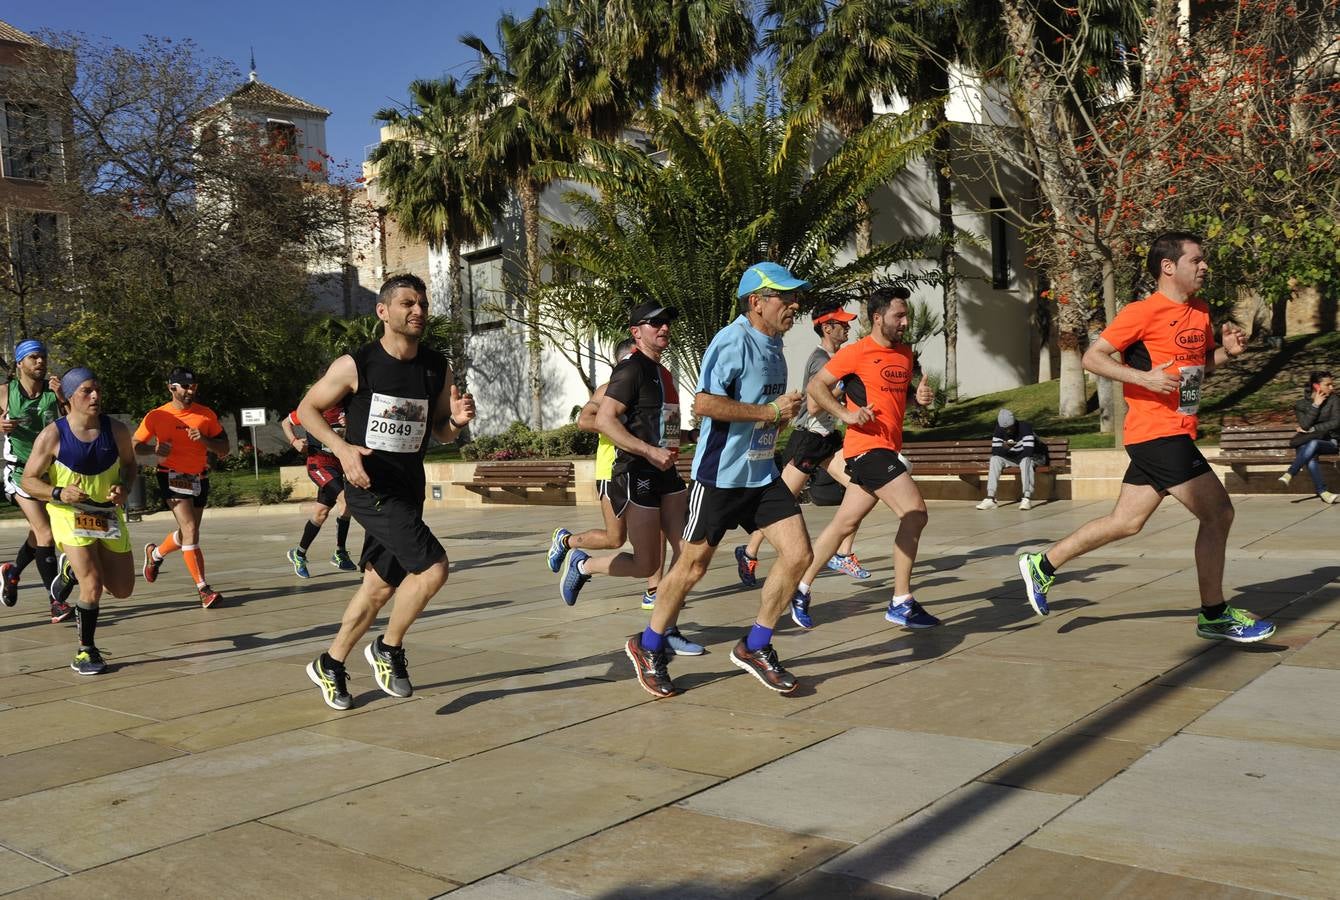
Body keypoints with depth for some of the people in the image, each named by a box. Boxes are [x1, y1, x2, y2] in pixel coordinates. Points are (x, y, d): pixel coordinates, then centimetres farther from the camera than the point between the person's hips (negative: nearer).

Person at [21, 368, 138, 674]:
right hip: (70, 515, -4)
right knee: (92, 585, -18)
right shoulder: (52, 435, -15)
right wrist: (59, 493, -27)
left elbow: (130, 464, 10)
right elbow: (28, 480, -8)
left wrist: (124, 488, -11)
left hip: (108, 514, 4)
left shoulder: (116, 430, -7)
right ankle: (86, 651, 3)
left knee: (122, 590, 9)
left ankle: (78, 565, 41)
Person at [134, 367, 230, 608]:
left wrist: (204, 439, -17)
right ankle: (203, 588, -17)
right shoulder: (157, 416, -3)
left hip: (200, 478, 4)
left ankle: (155, 553, 48)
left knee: (188, 532, 16)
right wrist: (154, 448, -17)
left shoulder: (207, 414, 3)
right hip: (172, 477, -4)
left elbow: (224, 449, 2)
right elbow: (135, 445, 3)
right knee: (190, 529, -17)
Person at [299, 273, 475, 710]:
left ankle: (330, 665, 33)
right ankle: (389, 649, 4)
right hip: (370, 486, -6)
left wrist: (457, 420, -11)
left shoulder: (437, 368, 4)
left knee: (380, 585, 14)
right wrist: (342, 447, -17)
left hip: (408, 489, 7)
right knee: (433, 566, -20)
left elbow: (440, 432, 13)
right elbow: (307, 409, 0)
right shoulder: (355, 365, -10)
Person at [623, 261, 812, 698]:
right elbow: (704, 402, -26)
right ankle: (648, 647, 24)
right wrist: (770, 411, -21)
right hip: (720, 475, -8)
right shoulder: (733, 341, -16)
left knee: (798, 554, -3)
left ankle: (754, 647, 12)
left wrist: (783, 412, 11)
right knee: (693, 565, 3)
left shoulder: (773, 346, 13)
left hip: (762, 474, 8)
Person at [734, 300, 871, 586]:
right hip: (807, 438, -8)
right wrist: (843, 384, -24)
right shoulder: (820, 359, -18)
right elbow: (814, 406, -25)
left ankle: (843, 555, 1)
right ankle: (749, 553, 16)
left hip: (829, 437, 8)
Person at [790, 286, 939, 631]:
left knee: (845, 523, 13)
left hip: (888, 449, 8)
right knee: (915, 513, -14)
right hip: (868, 447, -8)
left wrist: (920, 396, 7)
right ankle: (902, 604, -6)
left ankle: (801, 589, 23)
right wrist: (845, 413, -17)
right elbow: (815, 386, -5)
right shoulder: (857, 353, -8)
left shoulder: (906, 354, 14)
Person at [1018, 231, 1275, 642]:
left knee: (1126, 522, 12)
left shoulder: (1200, 312, 14)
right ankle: (1214, 615, 3)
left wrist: (1227, 350, 6)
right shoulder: (1143, 312, -11)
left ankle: (1042, 564, 23)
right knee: (1218, 512, -8)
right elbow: (1092, 357, -12)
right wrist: (1145, 377, -23)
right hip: (1158, 433, -9)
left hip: (1176, 434, 9)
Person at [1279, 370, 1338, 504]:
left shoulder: (1334, 400, 6)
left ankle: (1289, 475, -42)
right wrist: (1315, 405, -12)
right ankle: (1322, 492, -41)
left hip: (1329, 442, -1)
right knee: (1310, 458, -36)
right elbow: (1305, 425, -8)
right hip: (1306, 442, 1)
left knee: (1313, 443, -38)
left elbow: (1335, 423, -5)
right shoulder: (1301, 405, 6)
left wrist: (1312, 429, -8)